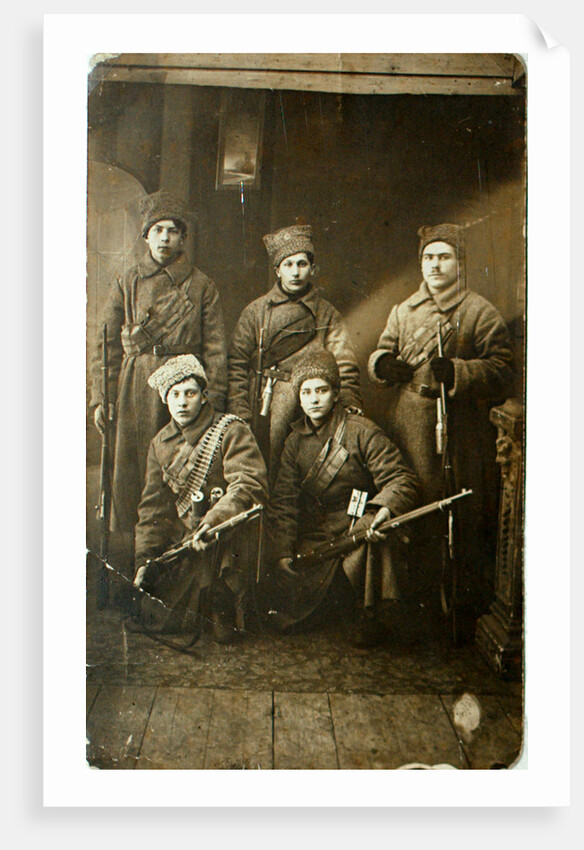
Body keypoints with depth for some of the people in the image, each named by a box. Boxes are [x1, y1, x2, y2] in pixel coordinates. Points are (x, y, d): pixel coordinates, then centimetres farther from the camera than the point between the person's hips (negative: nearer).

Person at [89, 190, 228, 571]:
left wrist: (215, 400, -3)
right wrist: (101, 397, 3)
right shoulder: (126, 284, 12)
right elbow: (106, 344, 10)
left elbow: (215, 347, 5)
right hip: (135, 388, 1)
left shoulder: (202, 286, 9)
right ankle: (132, 562, 11)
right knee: (131, 470, 1)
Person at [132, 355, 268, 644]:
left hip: (226, 541, -5)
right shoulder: (160, 443, 12)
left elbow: (250, 484, -20)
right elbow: (153, 506, 13)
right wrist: (145, 558, 4)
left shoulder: (232, 432, -5)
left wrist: (214, 522, -32)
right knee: (154, 620, 2)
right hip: (179, 543, 5)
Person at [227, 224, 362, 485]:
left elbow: (345, 366, 6)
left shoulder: (327, 314, 12)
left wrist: (350, 406, -9)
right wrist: (239, 412, -2)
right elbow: (236, 364, 7)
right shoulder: (257, 310, 10)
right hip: (261, 407, 0)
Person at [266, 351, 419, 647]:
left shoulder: (361, 432, -8)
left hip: (359, 524, -3)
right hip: (315, 536, 3)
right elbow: (283, 501, 6)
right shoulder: (295, 441, 6)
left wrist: (386, 508, -36)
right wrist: (282, 553, -4)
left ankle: (372, 615, -16)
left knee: (375, 531, -38)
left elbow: (401, 480, -14)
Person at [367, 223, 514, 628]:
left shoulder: (482, 313, 2)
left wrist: (457, 371, -23)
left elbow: (501, 371, -6)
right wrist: (382, 363, -5)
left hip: (462, 431, -4)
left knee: (468, 519, -1)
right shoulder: (404, 311, 18)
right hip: (409, 433, 4)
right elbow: (382, 353, 20)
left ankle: (474, 607, 13)